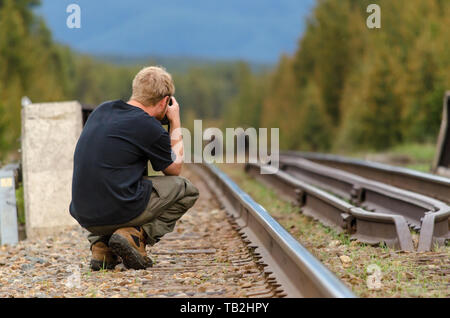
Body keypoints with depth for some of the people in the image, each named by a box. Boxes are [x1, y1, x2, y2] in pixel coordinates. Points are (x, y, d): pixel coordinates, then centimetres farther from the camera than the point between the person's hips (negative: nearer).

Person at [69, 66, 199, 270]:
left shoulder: (102, 110, 10)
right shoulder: (150, 127, -8)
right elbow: (175, 169, 10)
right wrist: (175, 122, 21)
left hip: (84, 215, 6)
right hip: (118, 213, -6)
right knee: (186, 189, 12)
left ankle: (100, 245, 16)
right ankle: (135, 235, -4)